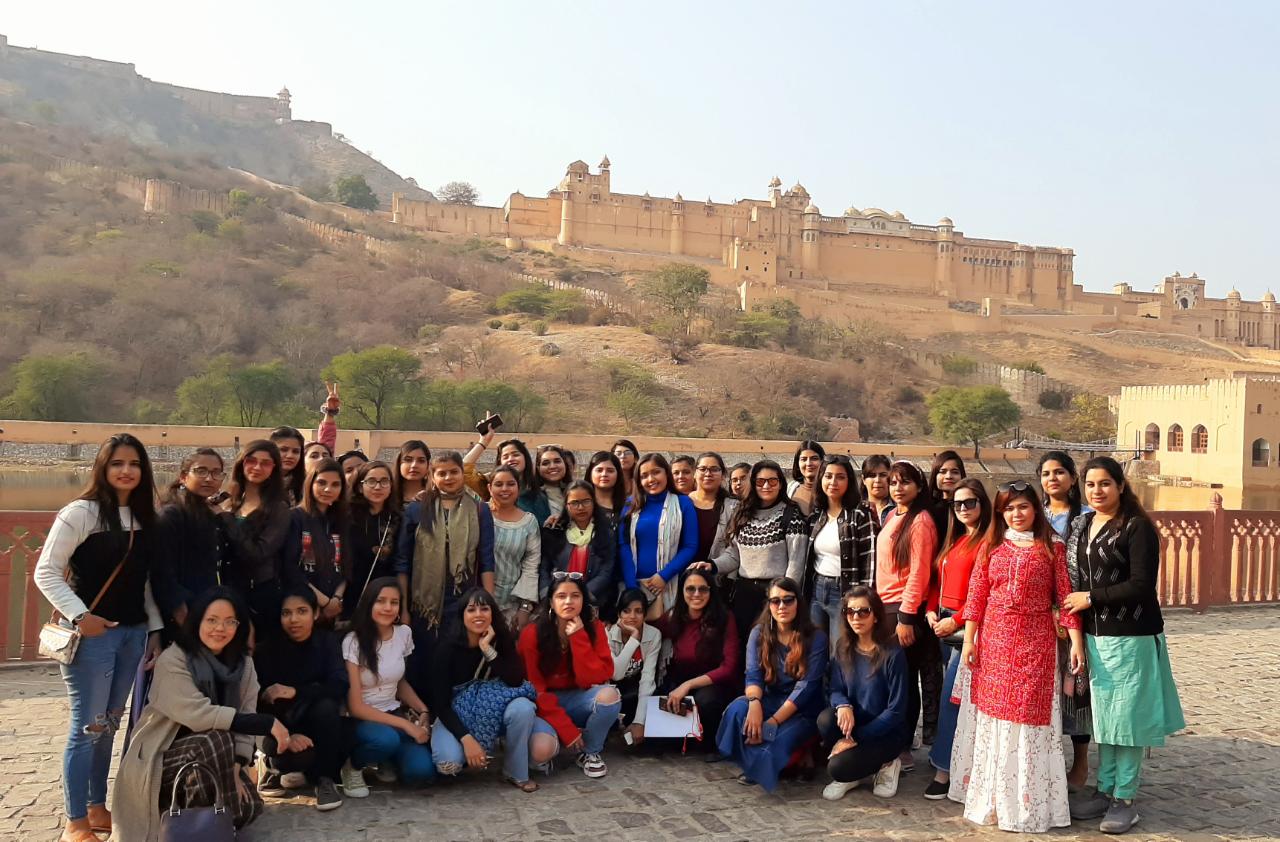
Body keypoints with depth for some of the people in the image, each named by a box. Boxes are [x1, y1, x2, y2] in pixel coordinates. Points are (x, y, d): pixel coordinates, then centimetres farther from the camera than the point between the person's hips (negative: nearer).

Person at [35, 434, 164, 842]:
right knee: (87, 726, -2)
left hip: (133, 633, 6)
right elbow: (46, 571, -12)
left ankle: (97, 807, 26)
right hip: (92, 633, -6)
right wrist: (79, 616, -20)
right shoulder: (81, 512, -10)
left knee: (110, 723, 14)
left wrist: (156, 627, 9)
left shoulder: (144, 517, 9)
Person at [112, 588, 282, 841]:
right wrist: (268, 724, -30)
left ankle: (184, 805, 15)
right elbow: (198, 715, -29)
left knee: (247, 807, -10)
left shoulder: (243, 663, -1)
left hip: (209, 756, 6)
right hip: (160, 759, -6)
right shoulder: (173, 660, -19)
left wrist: (235, 768, -22)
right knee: (217, 740, -32)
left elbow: (245, 717, -6)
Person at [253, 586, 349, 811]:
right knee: (301, 754, -34)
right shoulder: (267, 650, -8)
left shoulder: (327, 642, -6)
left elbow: (340, 686, -21)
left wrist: (295, 692, -32)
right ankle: (274, 765, 4)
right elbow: (260, 704, -13)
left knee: (326, 706, -33)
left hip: (318, 727, 1)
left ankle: (325, 778, -15)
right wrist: (284, 735, -28)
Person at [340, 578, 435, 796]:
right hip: (360, 720, -4)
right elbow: (355, 706, -17)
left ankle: (387, 760, 12)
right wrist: (405, 725, -21)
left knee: (421, 771, -21)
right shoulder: (353, 642, -15)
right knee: (387, 739, -38)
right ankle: (353, 764, -4)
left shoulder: (404, 634, 0)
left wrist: (422, 710, -2)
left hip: (394, 713, 4)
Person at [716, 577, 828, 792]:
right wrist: (754, 702, -33)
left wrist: (773, 722, -25)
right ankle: (752, 764, -4)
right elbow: (753, 675, -9)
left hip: (802, 710, -3)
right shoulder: (759, 634, 1)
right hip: (770, 700, 3)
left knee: (775, 742, -32)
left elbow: (806, 686, -16)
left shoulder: (816, 638, -10)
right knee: (737, 709, -29)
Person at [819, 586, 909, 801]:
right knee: (826, 720, -28)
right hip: (855, 722, 5)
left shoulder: (893, 653, -18)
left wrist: (856, 737, -20)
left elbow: (896, 710, -17)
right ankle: (848, 776, -1)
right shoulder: (842, 648, -2)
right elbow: (836, 690, 1)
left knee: (838, 767, -26)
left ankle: (884, 765, 5)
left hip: (885, 732, -5)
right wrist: (843, 705, -25)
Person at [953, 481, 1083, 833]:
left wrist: (1076, 640, -8)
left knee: (1030, 715, 0)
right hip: (995, 641, 2)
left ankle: (1029, 801, 13)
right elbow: (976, 596, 4)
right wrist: (969, 639, 0)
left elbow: (1065, 596, -2)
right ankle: (994, 798, 21)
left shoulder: (1052, 547, 2)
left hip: (1036, 642, -2)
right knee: (995, 716, 8)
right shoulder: (992, 546, 7)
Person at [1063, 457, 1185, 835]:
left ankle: (1125, 799, 14)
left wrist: (1091, 598, -13)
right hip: (1094, 634, 6)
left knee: (1126, 716, 2)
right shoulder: (1082, 525, 10)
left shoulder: (1137, 527, -10)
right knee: (1102, 715, 13)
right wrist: (1072, 606, 5)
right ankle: (1104, 789, 25)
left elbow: (1142, 585, -16)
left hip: (1130, 636, -6)